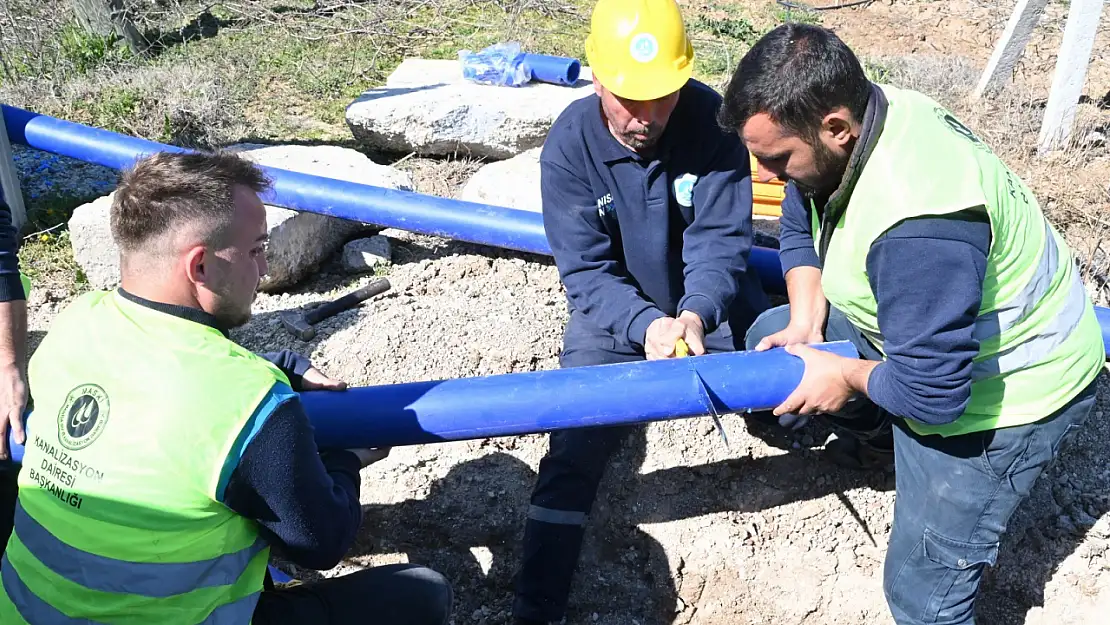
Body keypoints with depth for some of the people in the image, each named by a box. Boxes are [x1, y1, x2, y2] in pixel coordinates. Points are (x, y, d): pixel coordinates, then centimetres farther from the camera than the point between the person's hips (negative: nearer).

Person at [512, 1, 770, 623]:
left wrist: (697, 312, -41)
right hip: (619, 309, -1)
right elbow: (586, 270, -21)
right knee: (575, 441, -13)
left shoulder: (711, 119, -20)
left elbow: (720, 239, -21)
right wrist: (645, 325, -39)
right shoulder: (570, 145, -21)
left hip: (709, 302, 1)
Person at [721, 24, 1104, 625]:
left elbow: (931, 391, -35)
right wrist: (805, 326, -7)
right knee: (769, 336, 13)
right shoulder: (848, 123, -13)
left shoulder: (916, 226, -41)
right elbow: (799, 231, 5)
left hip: (1003, 389, -9)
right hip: (920, 332, 9)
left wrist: (845, 374, -16)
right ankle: (883, 433, 29)